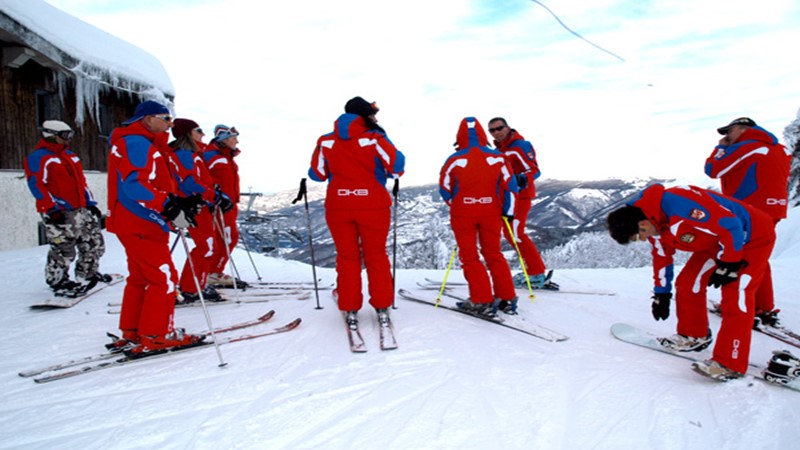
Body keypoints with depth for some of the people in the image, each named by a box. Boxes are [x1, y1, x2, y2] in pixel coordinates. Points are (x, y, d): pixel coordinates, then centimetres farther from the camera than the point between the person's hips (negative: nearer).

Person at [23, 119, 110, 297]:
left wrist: (90, 203, 18)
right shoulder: (38, 158, -6)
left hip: (80, 210, 8)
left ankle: (87, 274, 30)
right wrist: (52, 209, -20)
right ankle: (57, 281, 12)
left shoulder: (70, 156, 20)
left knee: (95, 242, 12)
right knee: (63, 251, -6)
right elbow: (37, 185, -13)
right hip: (58, 214, -8)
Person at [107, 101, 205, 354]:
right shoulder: (136, 143, -13)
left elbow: (154, 184, 20)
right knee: (164, 278, -6)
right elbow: (135, 184, -26)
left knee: (141, 277, 16)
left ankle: (131, 333, 25)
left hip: (134, 223, 11)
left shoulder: (145, 144, 21)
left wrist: (179, 202, 7)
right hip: (140, 224, -11)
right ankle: (155, 335, 1)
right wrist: (170, 207, -31)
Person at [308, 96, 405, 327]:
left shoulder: (326, 141, 2)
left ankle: (350, 310, 13)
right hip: (373, 205, -2)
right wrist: (384, 171, 9)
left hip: (338, 206, 2)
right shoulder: (375, 138, -7)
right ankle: (382, 307, 15)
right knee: (376, 256, 11)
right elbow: (397, 165, -12)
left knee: (347, 257, 11)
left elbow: (317, 173, 6)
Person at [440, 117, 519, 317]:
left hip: (463, 213, -3)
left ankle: (482, 301, 1)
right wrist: (508, 212, 10)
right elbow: (510, 186, 1)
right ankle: (507, 298, 15)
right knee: (493, 254, 14)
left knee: (469, 256, 6)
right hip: (491, 212, 3)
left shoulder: (454, 160, -8)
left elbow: (445, 189, 0)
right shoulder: (497, 157, -2)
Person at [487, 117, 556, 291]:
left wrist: (521, 179, -36)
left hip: (520, 195, -10)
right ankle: (532, 270, 18)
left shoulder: (520, 146, -11)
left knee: (516, 234, -15)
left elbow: (534, 170, -18)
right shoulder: (499, 150, 16)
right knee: (509, 233, 10)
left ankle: (538, 275, -9)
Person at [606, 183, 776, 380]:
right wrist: (661, 293, 15)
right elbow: (662, 255, 10)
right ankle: (694, 335, 23)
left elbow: (730, 226, -33)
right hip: (718, 239, 9)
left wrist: (727, 265, -22)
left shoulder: (680, 208, -36)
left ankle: (730, 364, -9)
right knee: (688, 282, 5)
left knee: (734, 297, -14)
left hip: (754, 237, -9)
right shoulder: (655, 222, -5)